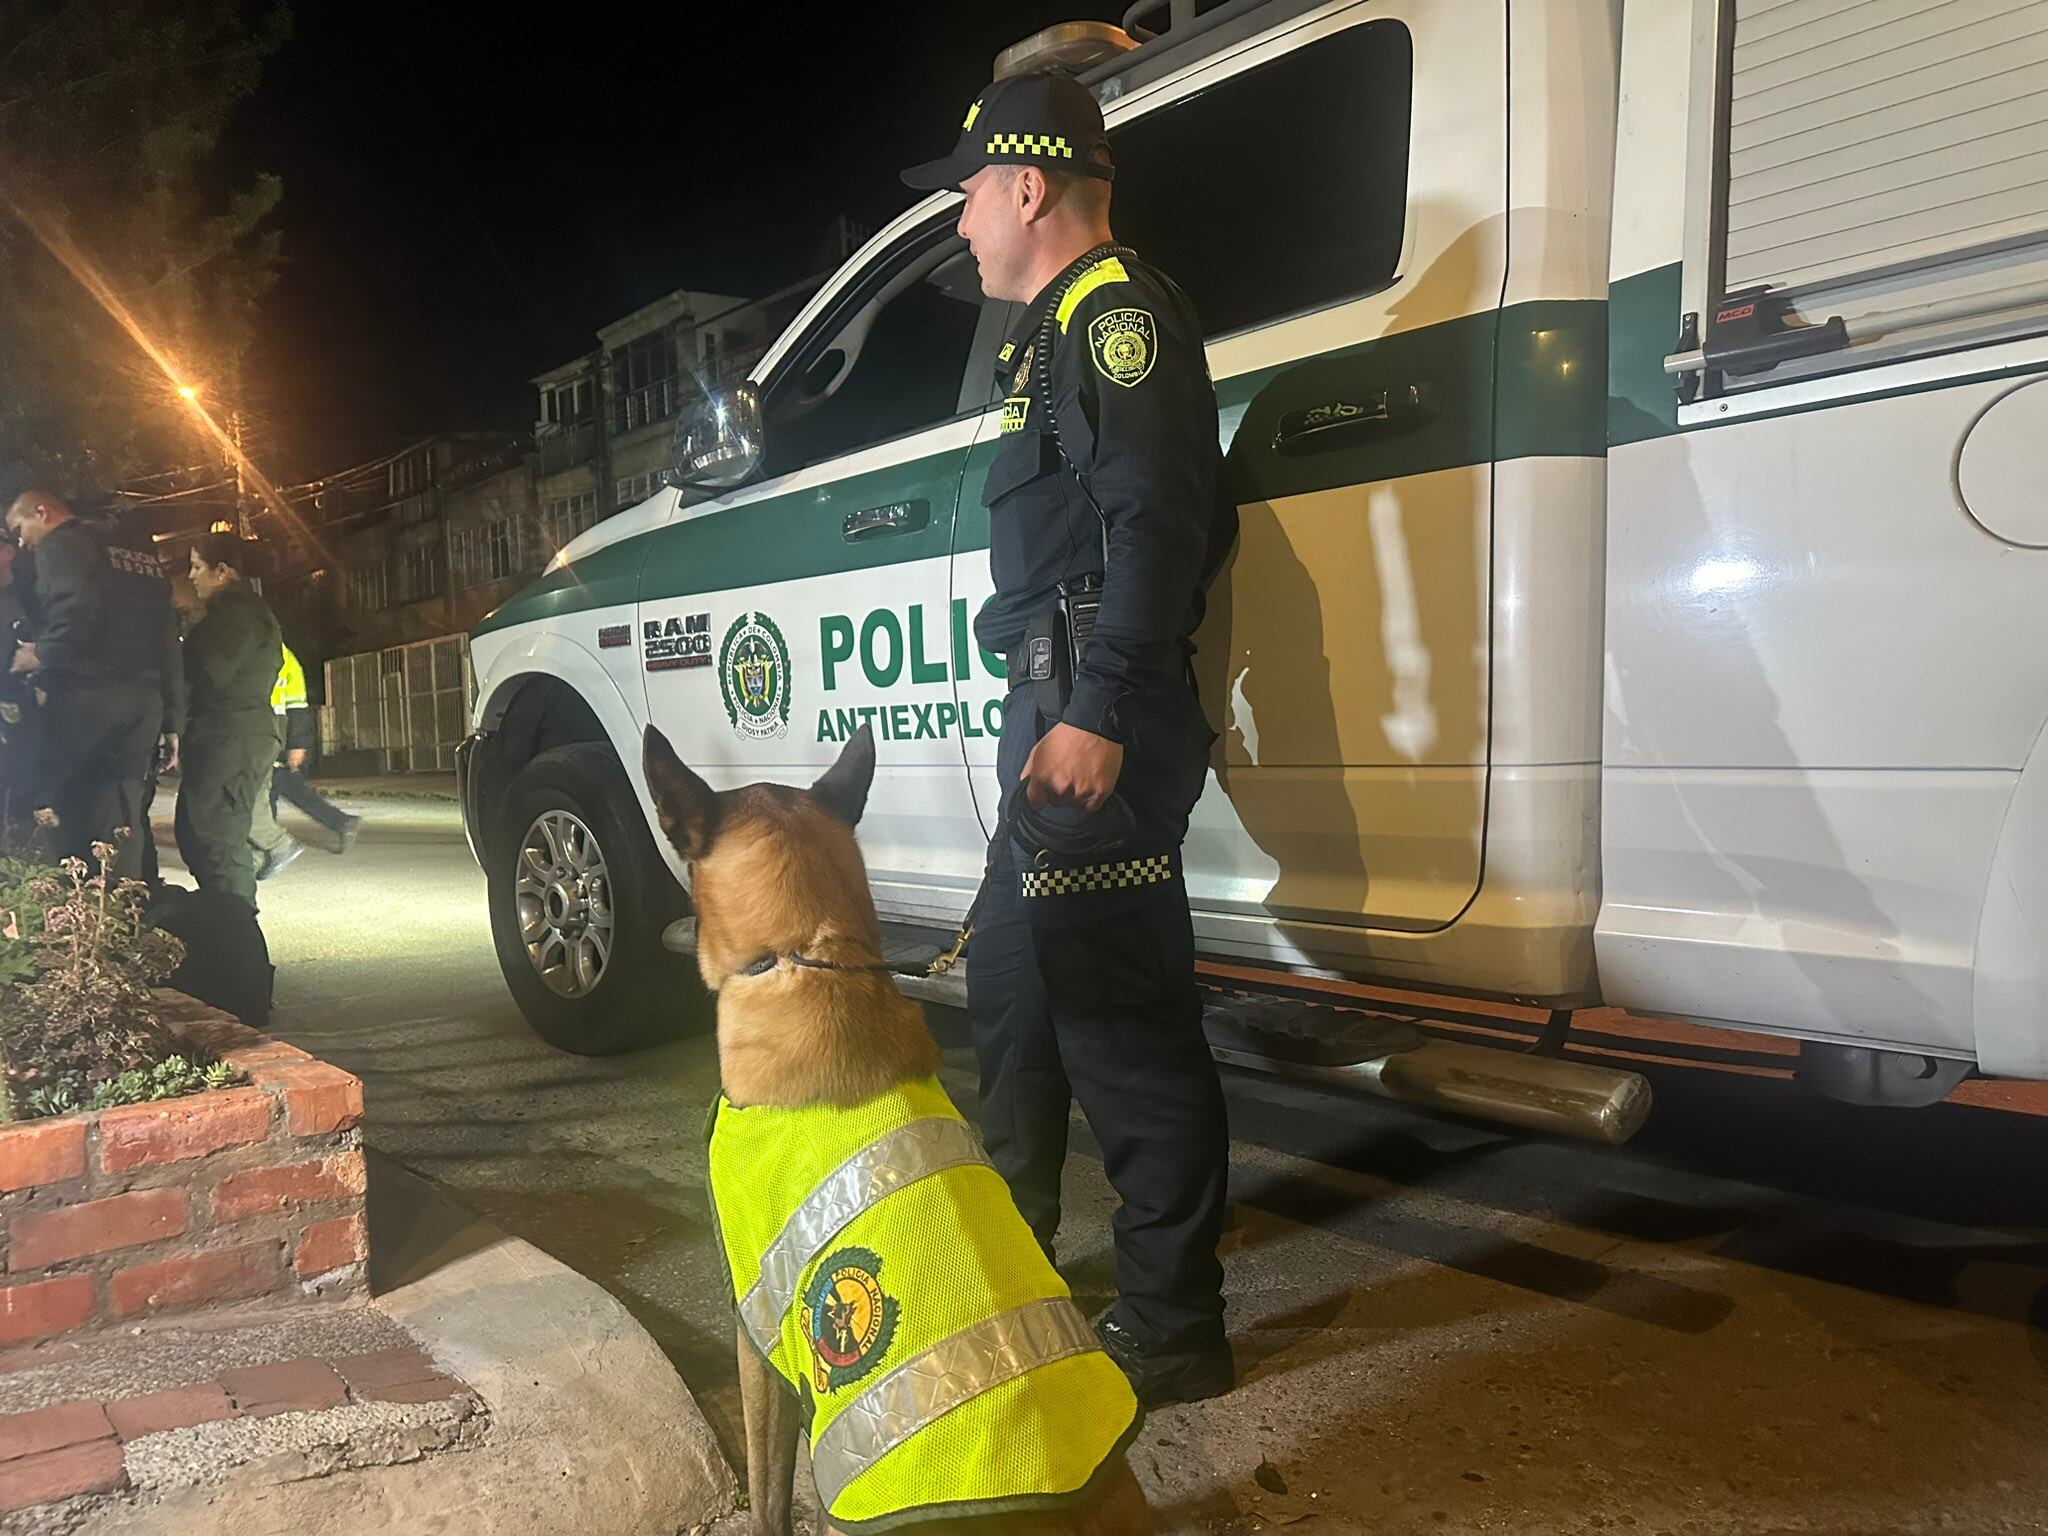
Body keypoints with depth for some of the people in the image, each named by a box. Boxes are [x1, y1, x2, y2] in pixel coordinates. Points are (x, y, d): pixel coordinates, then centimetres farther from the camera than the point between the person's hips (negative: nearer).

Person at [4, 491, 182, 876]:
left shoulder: (59, 545, -1)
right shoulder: (141, 555, 22)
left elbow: (78, 609, -22)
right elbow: (168, 639, 18)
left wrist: (43, 654, -7)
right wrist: (171, 720, 16)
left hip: (85, 696, -7)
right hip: (146, 700, 7)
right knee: (121, 820, 7)